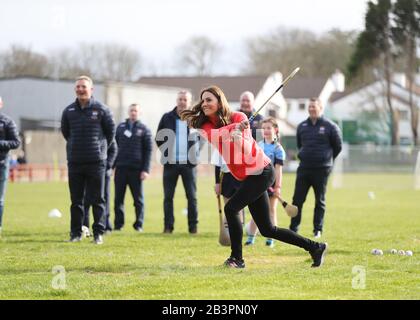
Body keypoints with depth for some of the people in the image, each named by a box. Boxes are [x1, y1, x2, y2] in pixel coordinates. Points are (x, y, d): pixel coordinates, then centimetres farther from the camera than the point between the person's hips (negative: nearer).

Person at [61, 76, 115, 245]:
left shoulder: (101, 109, -3)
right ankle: (76, 232, 13)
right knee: (76, 200, 6)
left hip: (96, 161, -3)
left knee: (97, 199, 1)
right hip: (74, 161, 3)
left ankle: (98, 232, 5)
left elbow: (111, 130, 7)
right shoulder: (69, 111, 4)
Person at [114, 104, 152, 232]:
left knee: (138, 198, 2)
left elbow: (148, 150, 0)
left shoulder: (144, 130, 4)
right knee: (118, 198, 2)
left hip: (136, 169, -2)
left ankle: (139, 225, 8)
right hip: (120, 168, 2)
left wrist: (146, 170, -9)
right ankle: (118, 224, 7)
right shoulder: (120, 127, 12)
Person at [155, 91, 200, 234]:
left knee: (192, 197, 1)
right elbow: (159, 138, 11)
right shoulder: (167, 118, 2)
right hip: (170, 163, 0)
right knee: (168, 197, 2)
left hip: (189, 163, 0)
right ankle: (168, 226, 8)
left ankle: (193, 226, 7)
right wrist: (166, 152, 4)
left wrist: (195, 152, 7)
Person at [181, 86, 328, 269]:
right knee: (267, 230, 8)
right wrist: (234, 127, -37)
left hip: (261, 172, -7)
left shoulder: (238, 117, -12)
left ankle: (237, 258, -9)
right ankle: (315, 247, 18)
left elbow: (248, 151, -22)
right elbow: (213, 135, -23)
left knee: (231, 208, -20)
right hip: (247, 177, 7)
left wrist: (238, 138, -43)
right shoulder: (206, 126, 1)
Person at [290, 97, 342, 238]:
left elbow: (338, 147, 5)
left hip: (322, 169, -3)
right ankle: (293, 228, 6)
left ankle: (318, 229, 11)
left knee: (320, 201, 5)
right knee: (297, 199, 1)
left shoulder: (330, 126, -3)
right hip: (304, 168, 3)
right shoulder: (302, 126, 9)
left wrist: (327, 159, 10)